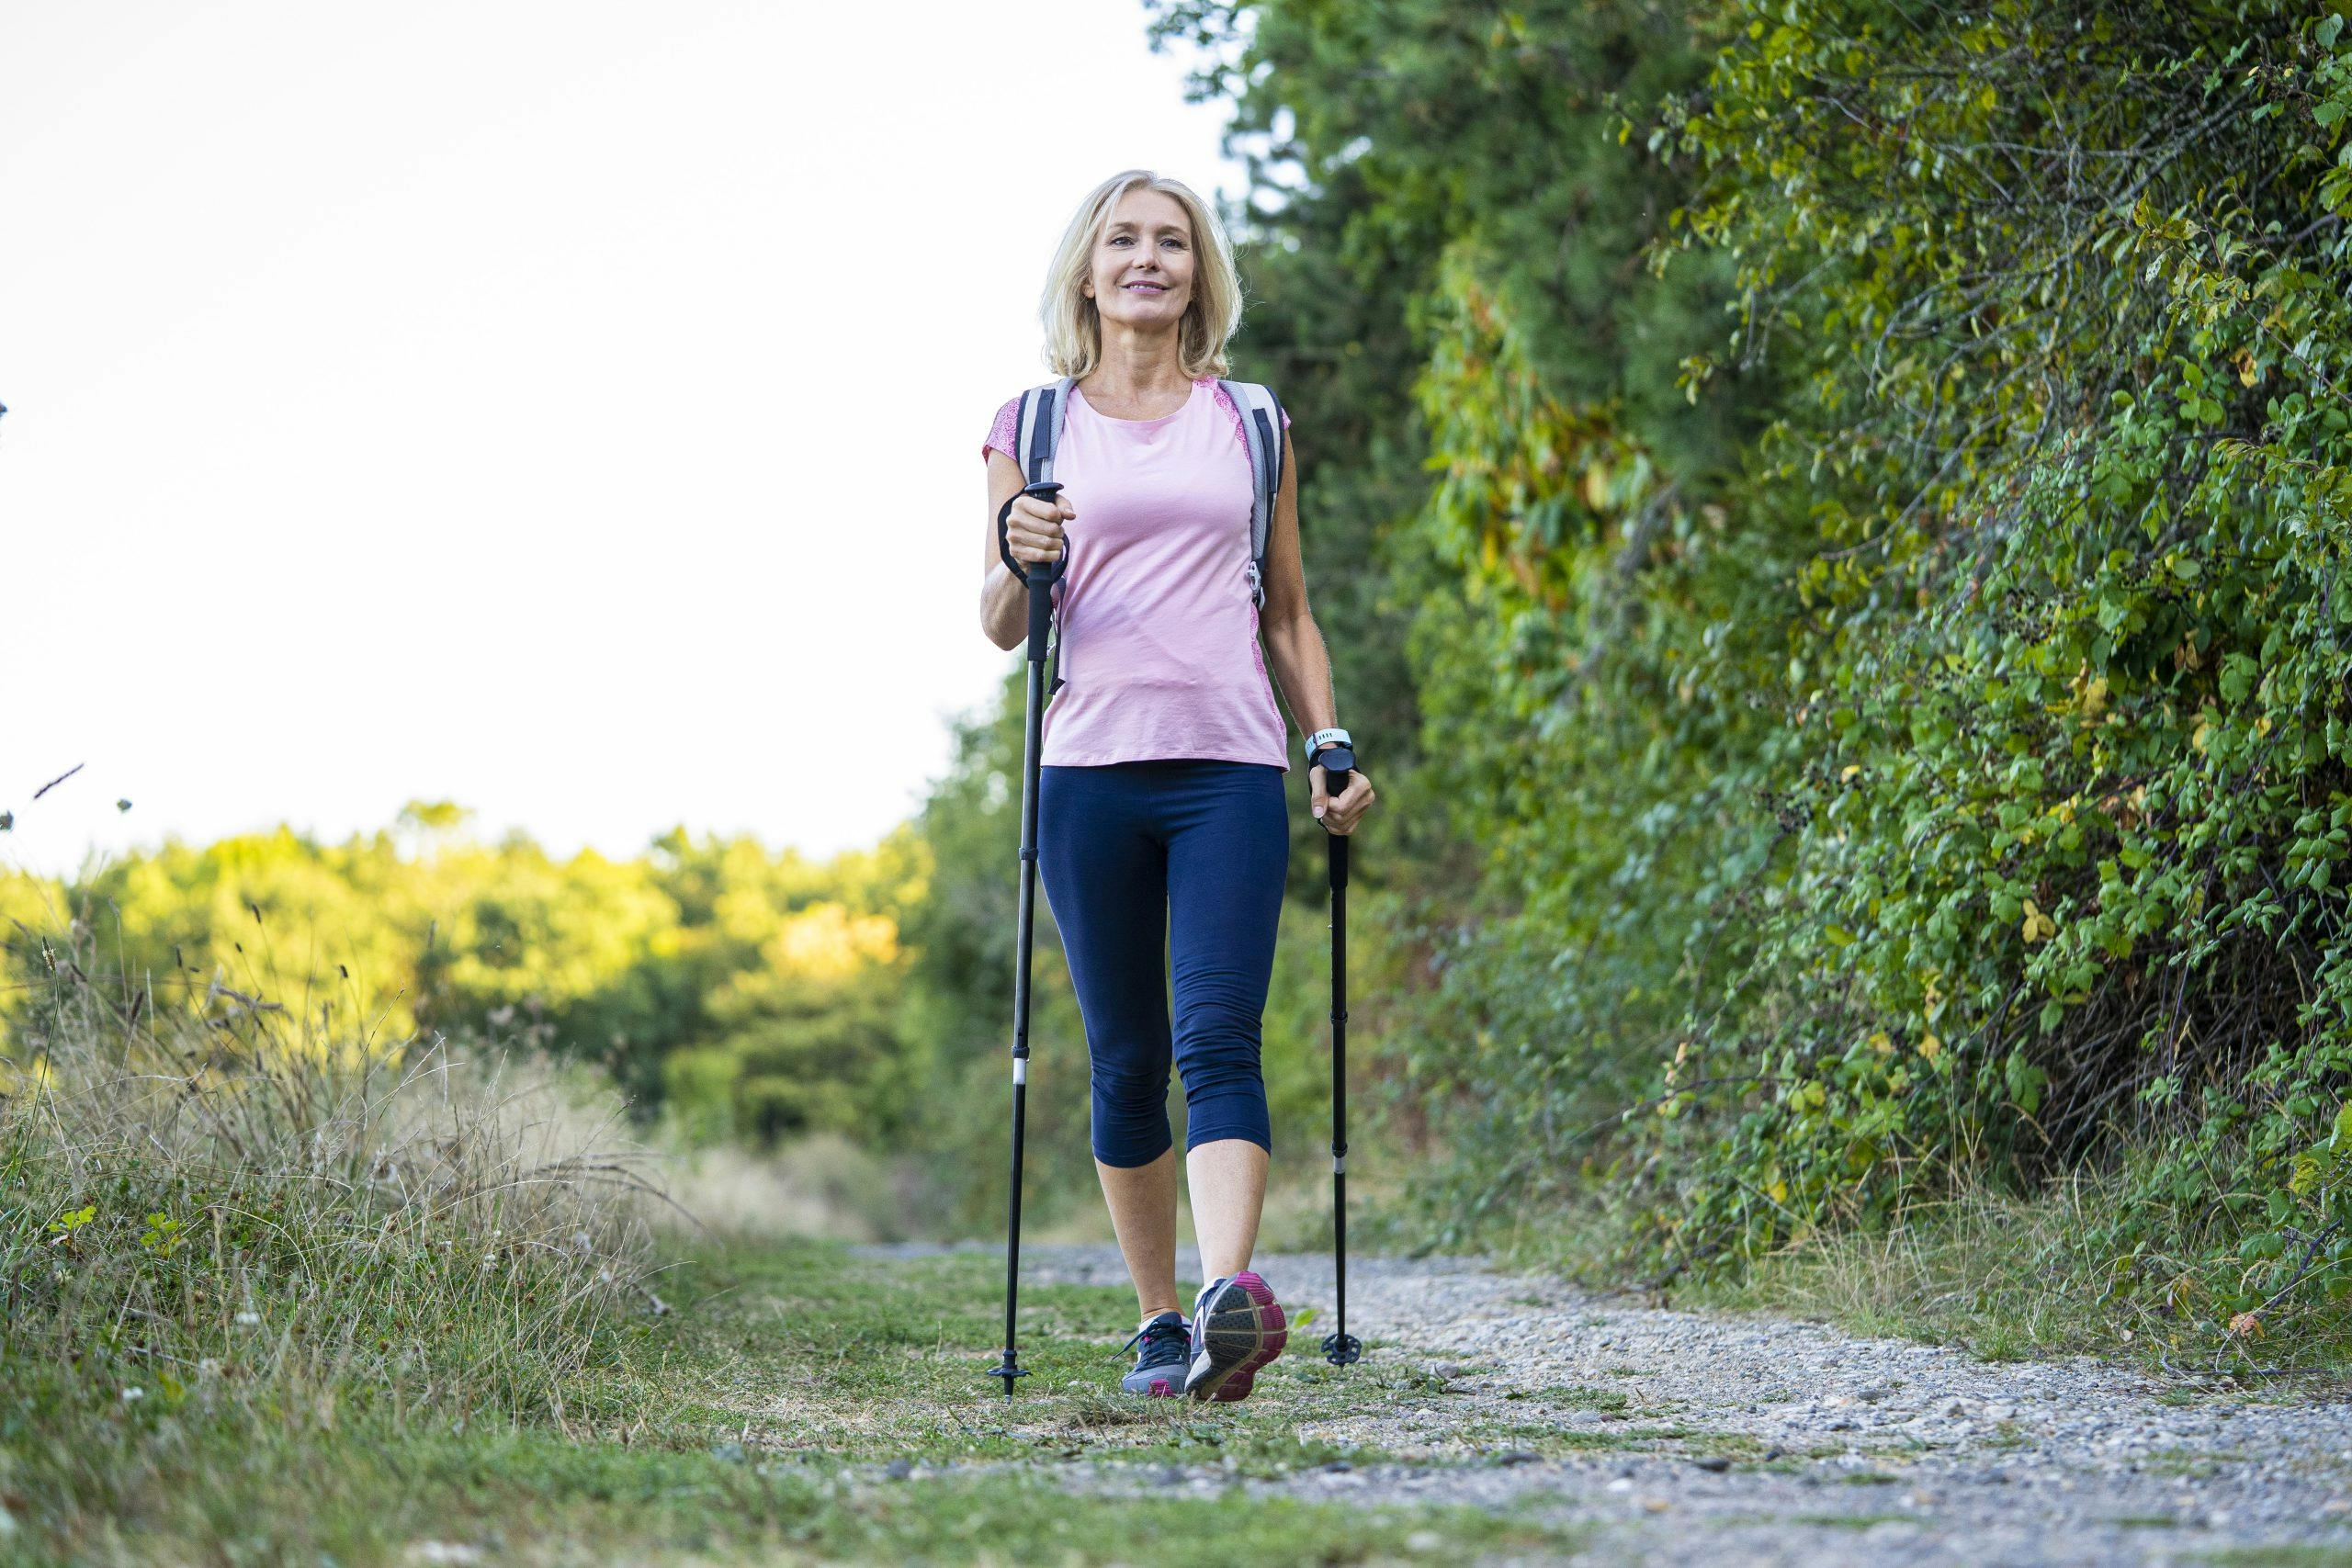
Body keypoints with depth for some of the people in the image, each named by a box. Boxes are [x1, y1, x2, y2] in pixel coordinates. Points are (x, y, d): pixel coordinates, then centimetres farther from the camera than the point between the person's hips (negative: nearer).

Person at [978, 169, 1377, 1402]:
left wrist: (1332, 748, 8)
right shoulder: (1035, 425, 11)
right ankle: (1159, 1322, 14)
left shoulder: (1251, 424, 15)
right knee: (1124, 1060, 4)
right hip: (1090, 771, 0)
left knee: (1219, 1039, -15)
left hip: (1231, 768, 0)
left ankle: (1231, 1299, -29)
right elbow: (1000, 626, 8)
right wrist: (1019, 561, -14)